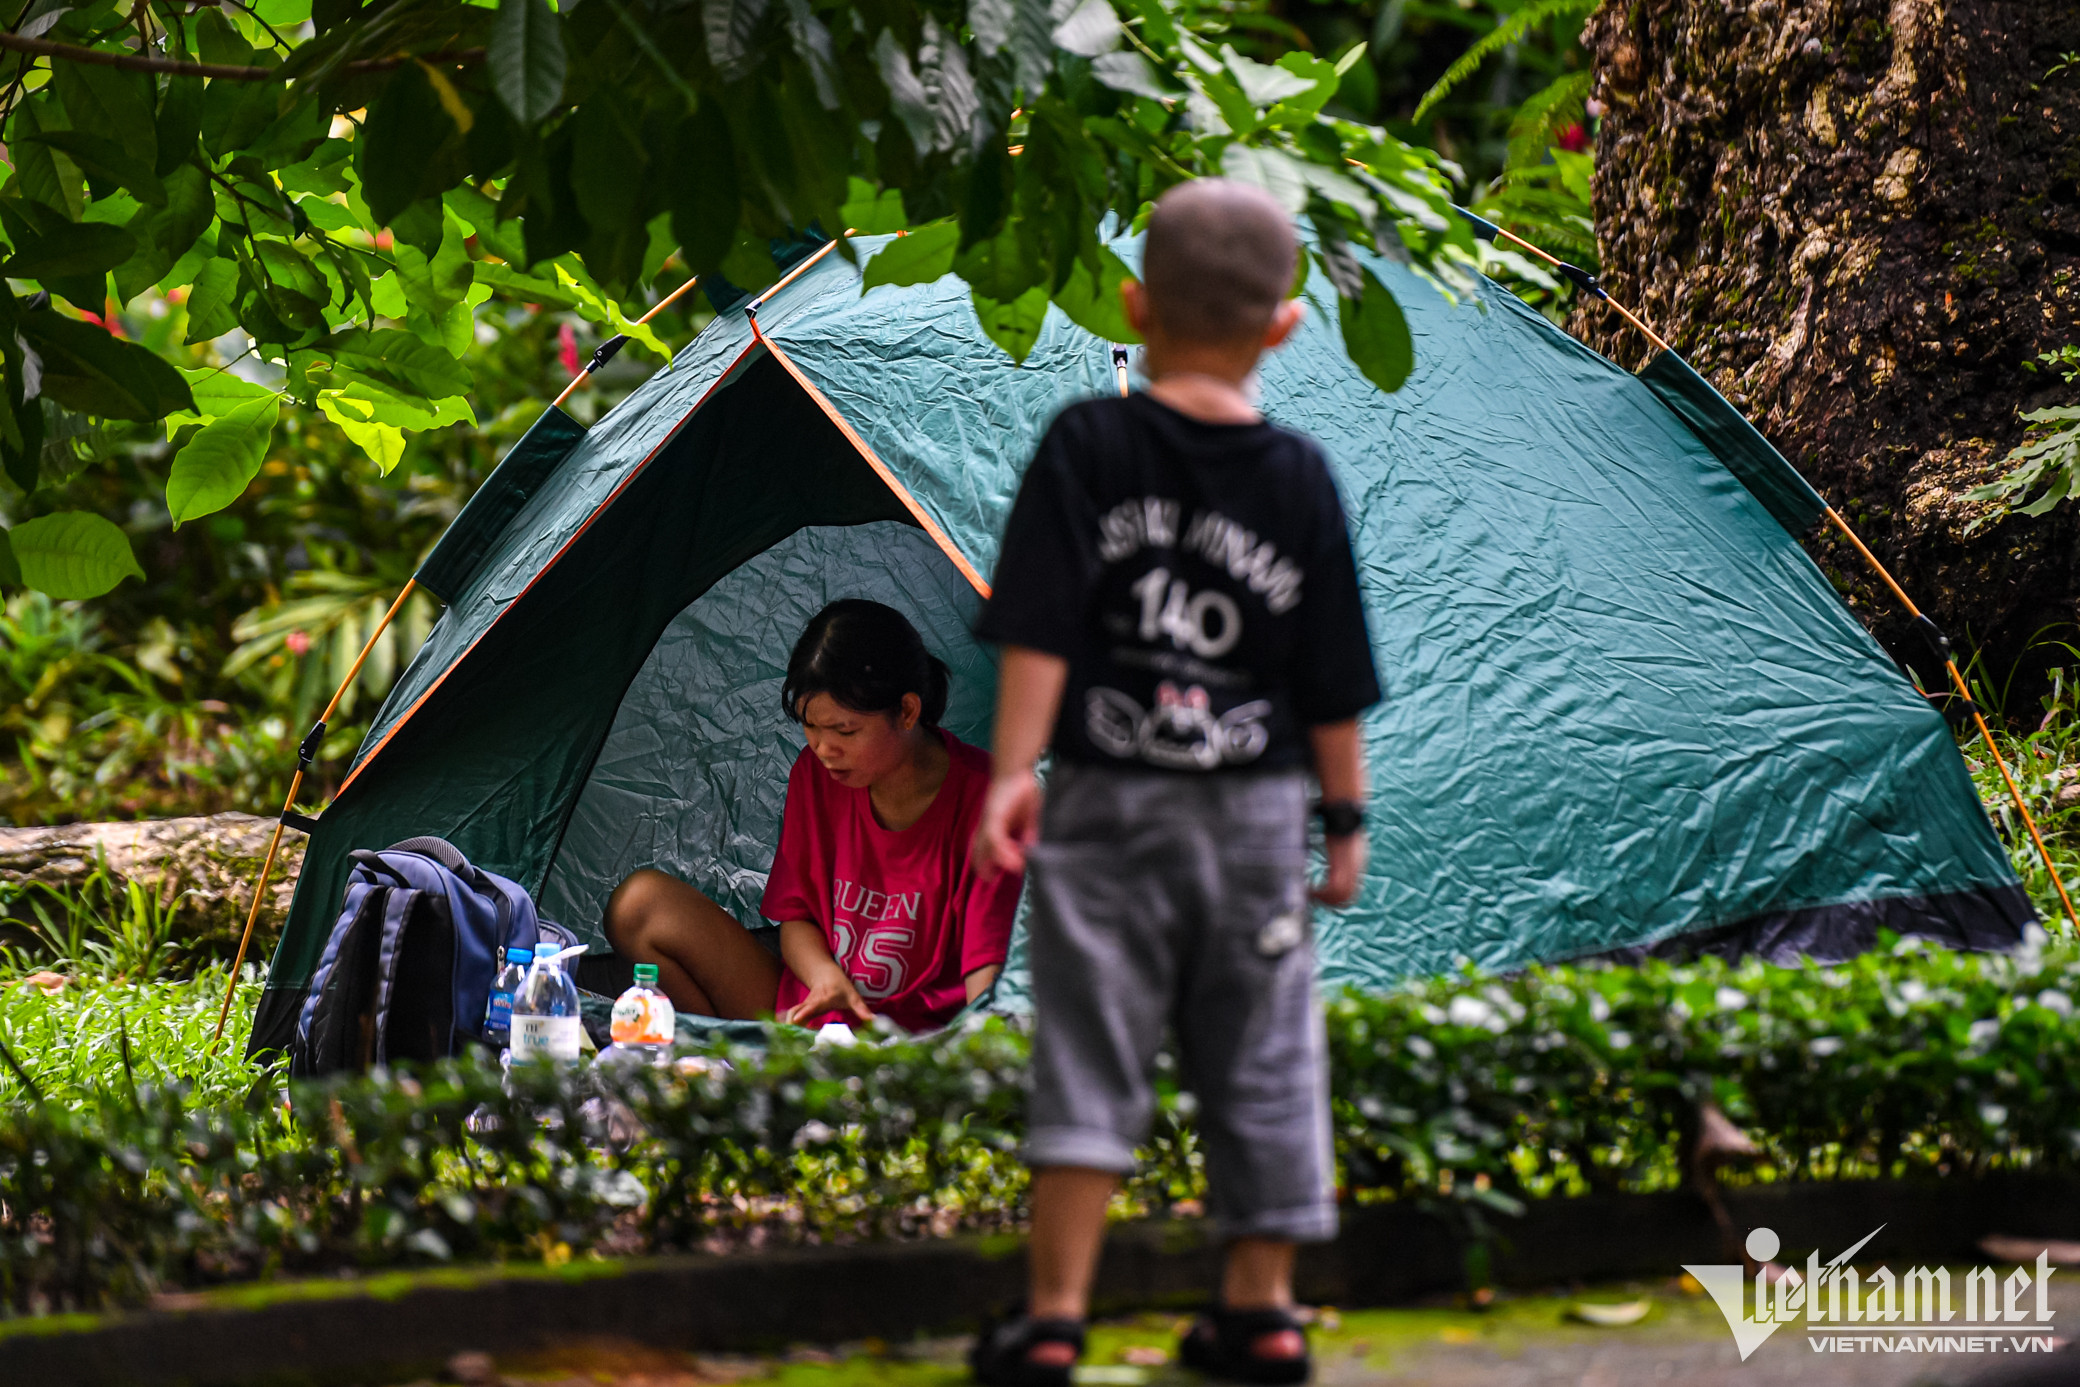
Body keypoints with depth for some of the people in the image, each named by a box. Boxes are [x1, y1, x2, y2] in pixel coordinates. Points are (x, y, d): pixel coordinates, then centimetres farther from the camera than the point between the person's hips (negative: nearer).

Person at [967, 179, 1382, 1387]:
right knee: (1262, 1062, 11)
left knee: (1089, 1059, 1)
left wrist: (1012, 771, -7)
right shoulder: (1301, 479, -1)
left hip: (1111, 802, -1)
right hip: (1261, 809, 2)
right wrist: (1348, 814, 11)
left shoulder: (1086, 448, -5)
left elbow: (1040, 633, -10)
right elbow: (1335, 679, 2)